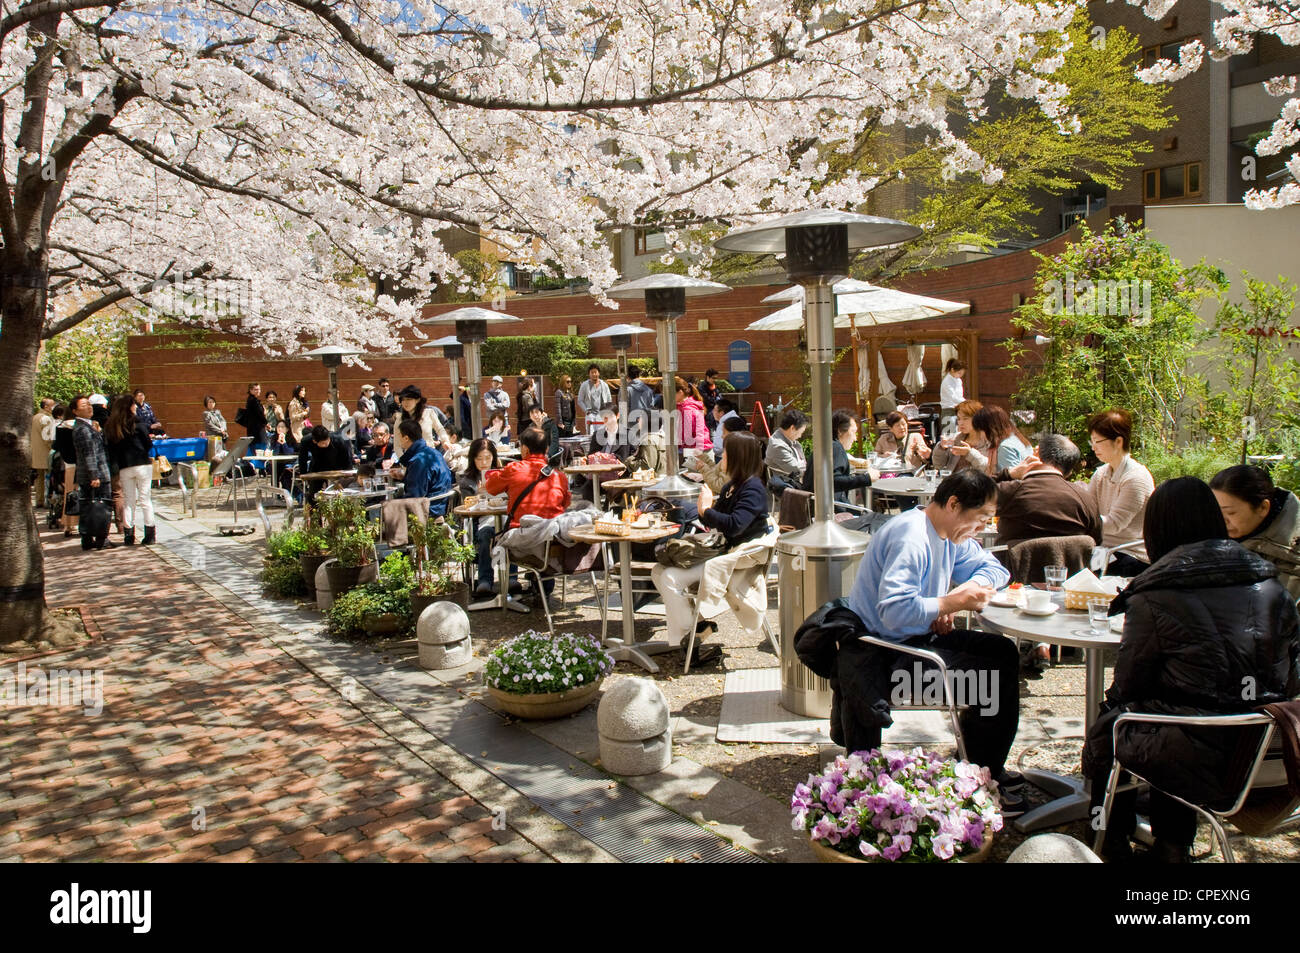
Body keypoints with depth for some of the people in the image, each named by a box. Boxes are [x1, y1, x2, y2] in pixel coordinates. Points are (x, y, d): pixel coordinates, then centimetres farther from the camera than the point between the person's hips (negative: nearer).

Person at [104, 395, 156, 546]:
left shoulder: (110, 427, 7)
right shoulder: (136, 423, -5)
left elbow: (111, 450, 8)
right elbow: (148, 444, -6)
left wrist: (116, 467, 13)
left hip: (124, 468, 3)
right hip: (142, 464, -3)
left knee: (128, 501, 10)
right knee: (145, 499, 1)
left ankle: (128, 535, 8)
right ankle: (150, 534, -1)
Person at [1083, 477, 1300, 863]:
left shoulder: (1155, 599, -14)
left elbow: (1127, 686, -4)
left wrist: (1111, 708, 18)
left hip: (1199, 762, -6)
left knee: (1107, 727, 20)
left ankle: (1113, 845, 39)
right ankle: (1171, 848, 39)